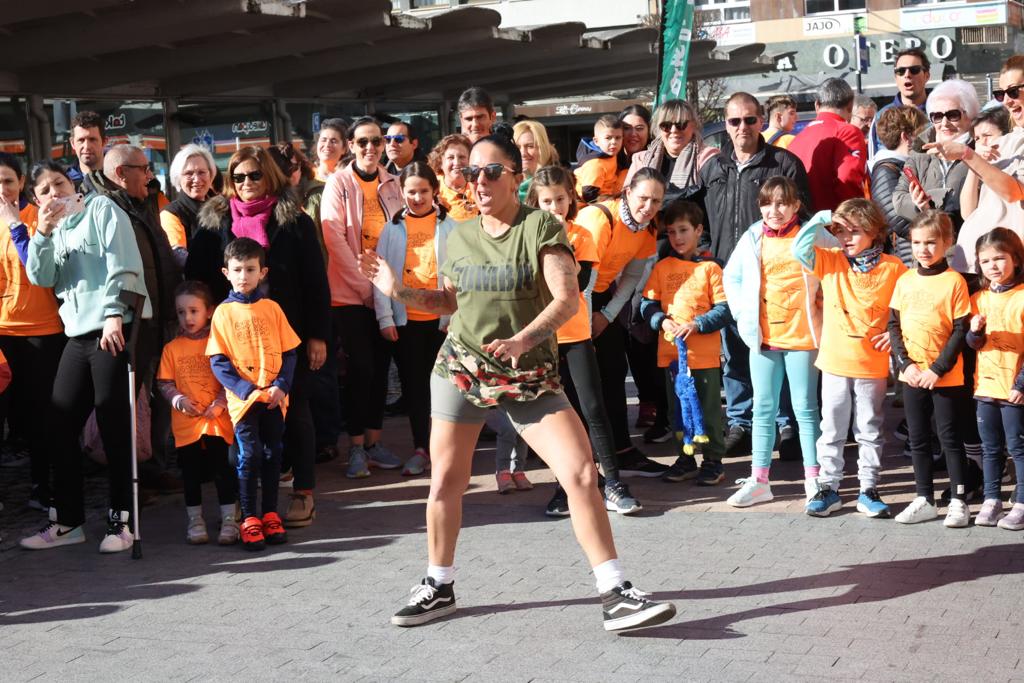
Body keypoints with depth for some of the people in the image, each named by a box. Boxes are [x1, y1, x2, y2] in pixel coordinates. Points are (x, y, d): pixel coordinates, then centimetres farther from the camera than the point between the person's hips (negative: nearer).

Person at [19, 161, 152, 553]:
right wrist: (44, 234, -4)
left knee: (112, 423, -5)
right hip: (79, 333, 7)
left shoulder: (101, 209, 2)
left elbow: (122, 265, -8)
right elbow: (41, 278, 8)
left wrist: (114, 313, -17)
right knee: (61, 422, 4)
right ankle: (67, 520, 13)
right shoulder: (56, 230, 20)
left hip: (116, 328, -7)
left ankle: (120, 520, 3)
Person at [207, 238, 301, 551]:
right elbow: (218, 362, -4)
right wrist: (250, 391, -14)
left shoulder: (271, 308, 5)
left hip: (274, 398, 2)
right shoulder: (224, 312, 0)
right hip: (243, 399, -2)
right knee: (249, 456, -5)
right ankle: (249, 519, 4)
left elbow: (289, 352, 5)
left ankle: (270, 514, 19)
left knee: (272, 455, 8)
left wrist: (281, 386, -11)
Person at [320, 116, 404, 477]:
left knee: (380, 366, 7)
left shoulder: (391, 183, 9)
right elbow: (335, 239, -12)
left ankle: (374, 441, 17)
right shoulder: (339, 183, -4)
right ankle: (356, 447, 4)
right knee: (361, 367, -6)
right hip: (350, 292, -4)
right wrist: (364, 285, -14)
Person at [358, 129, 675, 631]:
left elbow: (567, 299, -18)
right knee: (446, 480, 8)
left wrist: (522, 340, -32)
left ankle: (615, 595, -8)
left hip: (529, 376, -3)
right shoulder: (460, 236, 7)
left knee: (581, 472, -14)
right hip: (461, 368, 4)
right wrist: (399, 291, 8)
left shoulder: (541, 227, -7)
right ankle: (439, 587, 27)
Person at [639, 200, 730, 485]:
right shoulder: (662, 267, 7)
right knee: (678, 408, 12)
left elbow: (724, 309, -6)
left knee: (708, 409, 2)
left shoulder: (709, 268, -3)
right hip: (671, 352, 4)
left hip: (704, 354, -4)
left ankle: (713, 460, 13)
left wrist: (697, 325, -18)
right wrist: (662, 321, -12)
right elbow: (648, 304, 7)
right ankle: (685, 459, 24)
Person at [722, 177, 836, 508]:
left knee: (805, 408, 3)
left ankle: (814, 479, 12)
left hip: (802, 335, -3)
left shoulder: (812, 236, -4)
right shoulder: (753, 238, 5)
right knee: (763, 409, 8)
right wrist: (742, 313, 6)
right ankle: (758, 481, 14)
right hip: (763, 336, 3)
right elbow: (731, 276, 16)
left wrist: (826, 308, -5)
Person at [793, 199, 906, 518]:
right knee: (832, 430, 10)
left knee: (870, 431, 10)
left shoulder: (893, 268, -3)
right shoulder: (831, 262, 1)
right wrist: (821, 220, -12)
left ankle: (869, 490, 19)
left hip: (873, 365, -1)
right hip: (834, 363, 1)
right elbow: (799, 248, -13)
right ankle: (828, 488, 19)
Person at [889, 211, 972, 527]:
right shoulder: (905, 281, 5)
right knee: (918, 439, 11)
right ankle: (924, 500, 21)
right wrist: (905, 364, -7)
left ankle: (958, 501, 12)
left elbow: (960, 330, -10)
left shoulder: (954, 281, -8)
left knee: (950, 437, 3)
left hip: (946, 376, -4)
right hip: (912, 375, 4)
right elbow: (893, 325, 5)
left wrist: (938, 369, -15)